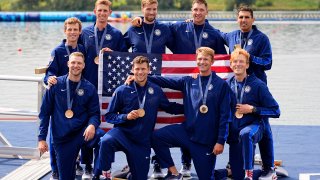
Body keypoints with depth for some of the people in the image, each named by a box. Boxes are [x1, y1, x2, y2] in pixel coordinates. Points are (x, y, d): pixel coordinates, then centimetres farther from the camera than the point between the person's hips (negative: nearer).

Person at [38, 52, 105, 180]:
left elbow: (95, 113, 4)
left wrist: (92, 125, -20)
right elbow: (44, 113, 2)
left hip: (82, 132, 0)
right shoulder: (56, 85, -2)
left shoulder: (89, 88, 1)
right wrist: (41, 138, -1)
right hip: (62, 137, 0)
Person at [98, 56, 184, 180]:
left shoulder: (156, 91, 3)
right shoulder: (122, 91, -6)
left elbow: (169, 107, 19)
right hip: (122, 133, -3)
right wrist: (126, 116, -18)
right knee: (106, 141, -38)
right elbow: (109, 116, -2)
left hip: (142, 141, 3)